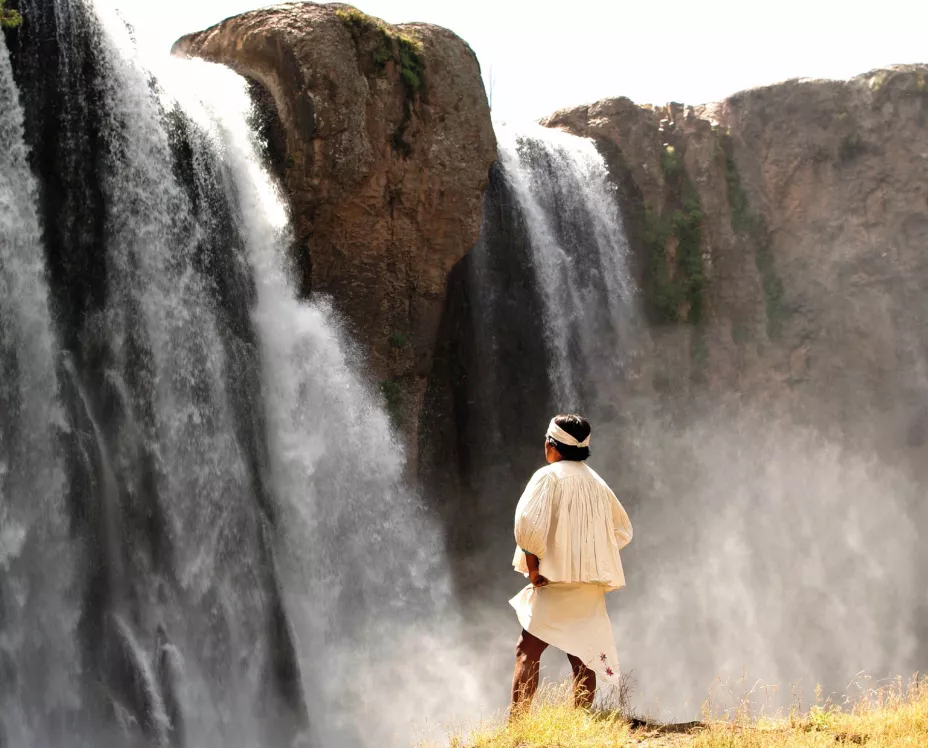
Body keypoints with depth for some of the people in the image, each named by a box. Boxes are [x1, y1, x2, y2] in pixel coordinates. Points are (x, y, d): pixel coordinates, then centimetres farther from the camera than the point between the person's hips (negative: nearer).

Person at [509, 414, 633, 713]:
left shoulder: (549, 476, -6)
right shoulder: (597, 483, 15)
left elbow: (527, 523, -19)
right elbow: (623, 530, 23)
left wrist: (533, 567, -11)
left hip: (556, 580, -6)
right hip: (591, 586, 6)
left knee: (527, 653, -4)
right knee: (582, 658, 8)